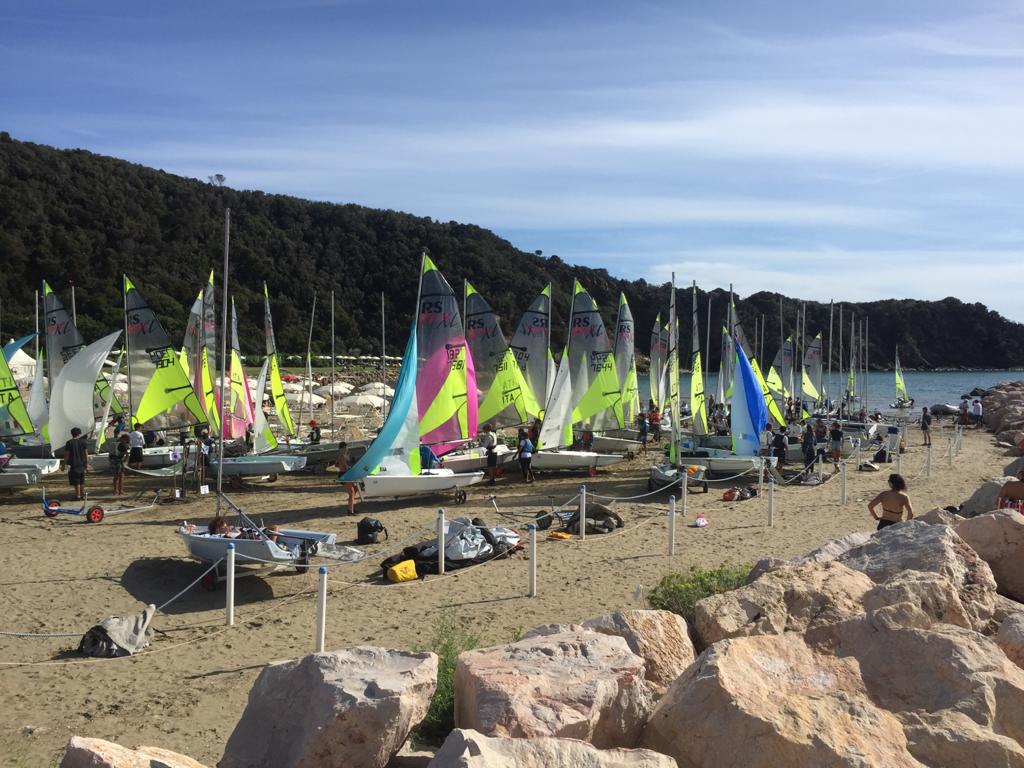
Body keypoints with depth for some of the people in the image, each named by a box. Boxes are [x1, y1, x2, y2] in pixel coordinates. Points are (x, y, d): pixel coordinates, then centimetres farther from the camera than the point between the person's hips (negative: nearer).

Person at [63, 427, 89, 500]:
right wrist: (87, 463, 10)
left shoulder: (69, 443, -7)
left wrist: (65, 464, 0)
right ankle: (82, 494, 20)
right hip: (82, 464, 3)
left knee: (76, 481, 1)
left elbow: (67, 455, -7)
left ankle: (78, 495, 1)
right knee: (82, 481, 15)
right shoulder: (83, 442, 1)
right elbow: (86, 454, 2)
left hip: (73, 465, -3)